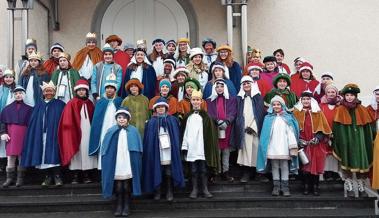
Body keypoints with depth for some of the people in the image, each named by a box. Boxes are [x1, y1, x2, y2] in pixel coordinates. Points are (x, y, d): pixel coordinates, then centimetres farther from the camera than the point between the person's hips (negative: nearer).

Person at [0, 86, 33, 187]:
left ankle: (20, 178, 5)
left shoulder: (29, 108, 7)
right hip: (11, 135, 1)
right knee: (10, 156, -3)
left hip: (24, 134, -1)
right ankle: (9, 178, 2)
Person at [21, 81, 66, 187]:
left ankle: (57, 176, -5)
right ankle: (47, 177, 8)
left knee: (54, 154, -9)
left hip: (54, 134, -3)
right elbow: (33, 123, 12)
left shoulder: (60, 104, 7)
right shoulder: (39, 106, 16)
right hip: (41, 134, 3)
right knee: (43, 154, 1)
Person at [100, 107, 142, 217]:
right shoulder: (111, 132, 3)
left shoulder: (133, 131, 1)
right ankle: (119, 206, 16)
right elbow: (105, 149, 5)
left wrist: (136, 163, -7)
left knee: (127, 187, 6)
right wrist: (107, 161, -4)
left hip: (128, 165, 0)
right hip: (116, 165, 1)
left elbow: (138, 148, 0)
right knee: (118, 186, 5)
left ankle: (126, 207, 17)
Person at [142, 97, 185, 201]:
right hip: (155, 152, 0)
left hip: (169, 151, 0)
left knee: (169, 173, 0)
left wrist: (176, 149, -2)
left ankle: (170, 193, 10)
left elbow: (177, 137, 7)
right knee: (157, 172, 3)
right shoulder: (151, 122, 8)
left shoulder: (172, 120, 9)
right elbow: (147, 140, 4)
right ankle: (157, 192, 14)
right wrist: (149, 151, -5)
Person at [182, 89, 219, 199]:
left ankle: (205, 189, 14)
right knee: (194, 170, 7)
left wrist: (209, 147, -6)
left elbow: (210, 133, 0)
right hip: (191, 148, 2)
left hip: (202, 148, -1)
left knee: (203, 169, 4)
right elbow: (185, 132, 7)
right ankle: (194, 189, 15)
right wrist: (184, 147, 1)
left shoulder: (205, 116, 2)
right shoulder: (188, 117, 8)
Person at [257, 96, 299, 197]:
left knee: (284, 167, 0)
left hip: (284, 148, -1)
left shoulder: (288, 118, 7)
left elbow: (291, 132, 1)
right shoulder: (268, 118, 10)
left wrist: (293, 147, -7)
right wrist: (264, 148, -2)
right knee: (274, 167, 4)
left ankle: (285, 187, 4)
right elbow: (265, 134, 5)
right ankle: (276, 186, 9)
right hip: (272, 148, 1)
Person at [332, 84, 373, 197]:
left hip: (359, 141, 2)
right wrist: (339, 144, -8)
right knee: (347, 164, 0)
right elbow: (337, 128, -2)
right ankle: (349, 189, 10)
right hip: (346, 142, -2)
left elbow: (367, 128, 8)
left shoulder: (362, 110, 9)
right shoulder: (340, 110, 2)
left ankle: (362, 189, 14)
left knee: (361, 163, 4)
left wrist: (368, 143, 3)